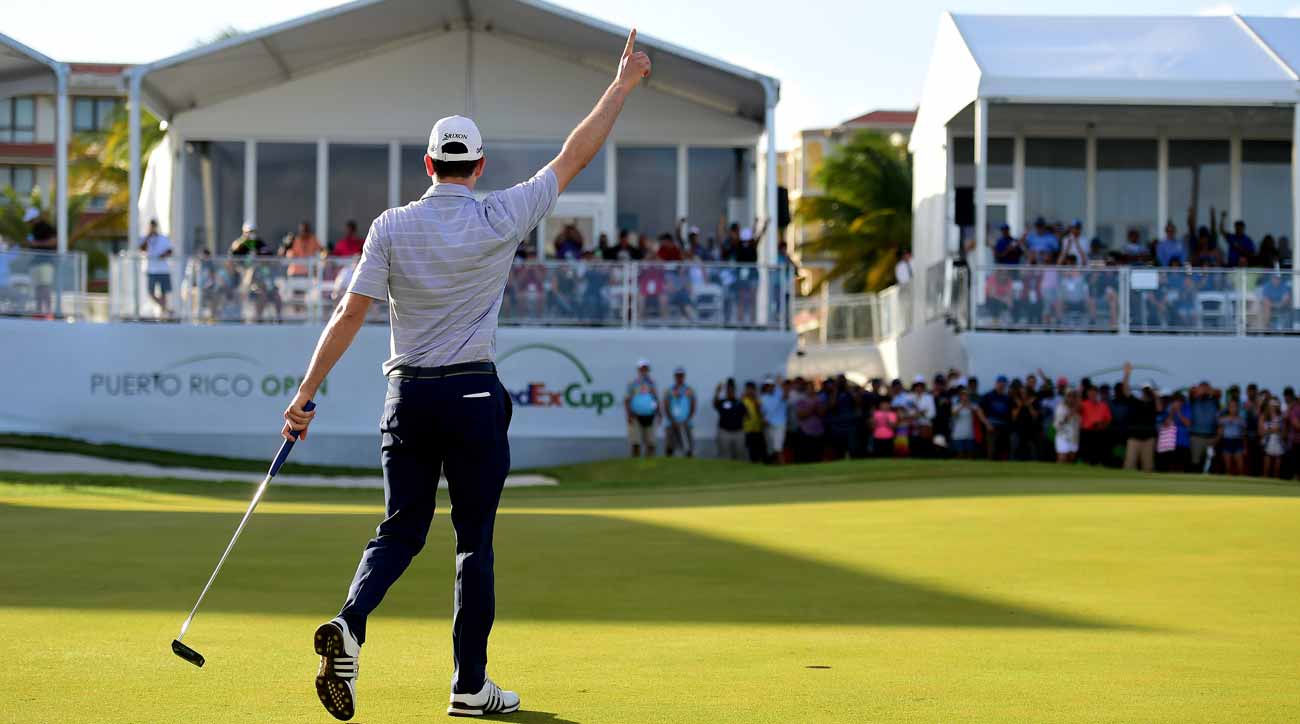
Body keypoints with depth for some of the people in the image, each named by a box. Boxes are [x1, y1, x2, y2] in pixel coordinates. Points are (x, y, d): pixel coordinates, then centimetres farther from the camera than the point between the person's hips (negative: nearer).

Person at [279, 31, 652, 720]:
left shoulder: (392, 226, -2)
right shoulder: (499, 219, -7)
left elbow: (351, 312, -7)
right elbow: (574, 156, 0)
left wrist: (306, 393, -5)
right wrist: (623, 83, 9)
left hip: (407, 396, 2)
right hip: (473, 395, -2)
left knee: (401, 529, 9)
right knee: (474, 540, 6)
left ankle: (350, 621, -18)